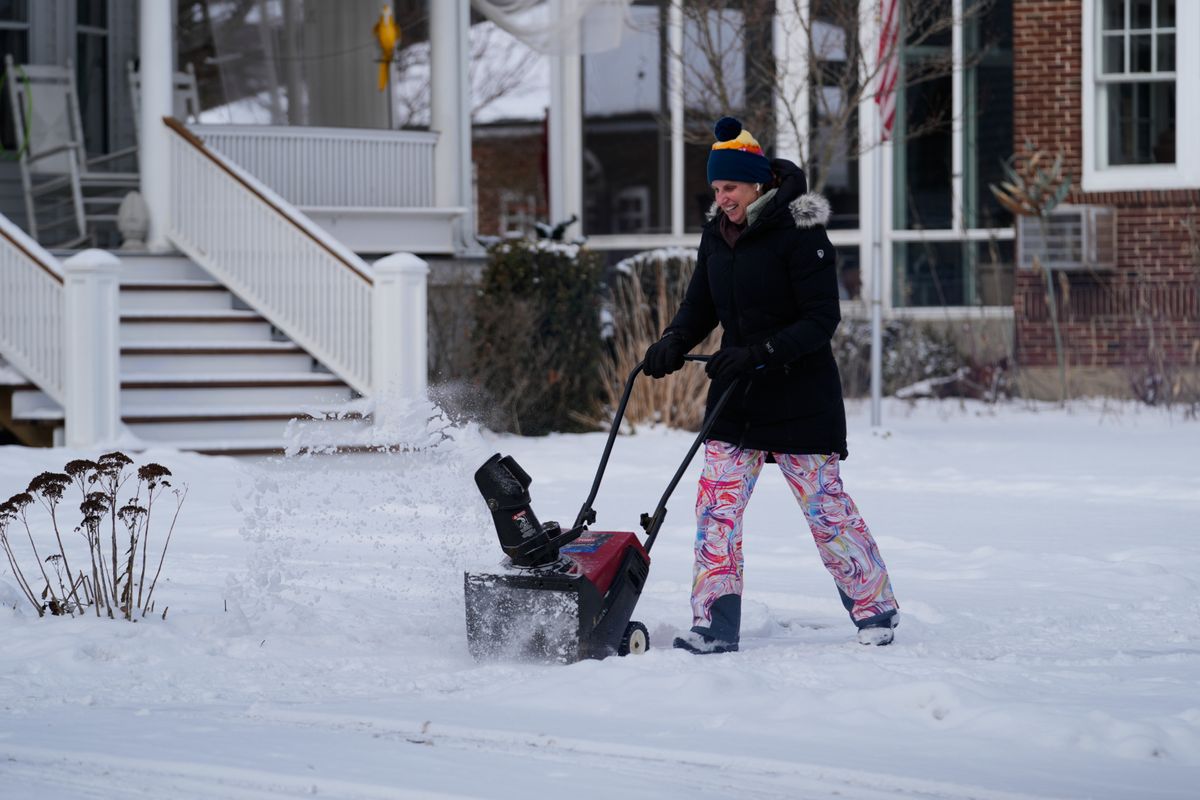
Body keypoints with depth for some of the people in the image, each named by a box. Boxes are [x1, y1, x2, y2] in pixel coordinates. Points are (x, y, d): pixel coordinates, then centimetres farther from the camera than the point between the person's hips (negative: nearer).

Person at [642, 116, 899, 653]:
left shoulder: (798, 231, -14)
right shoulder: (717, 235, 7)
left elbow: (822, 318, -17)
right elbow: (700, 306, 14)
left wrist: (759, 355, -27)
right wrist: (673, 342, -7)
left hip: (802, 397, -6)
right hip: (736, 397, 6)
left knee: (824, 504, 0)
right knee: (716, 507, -3)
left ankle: (876, 609, 17)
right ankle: (713, 628, 0)